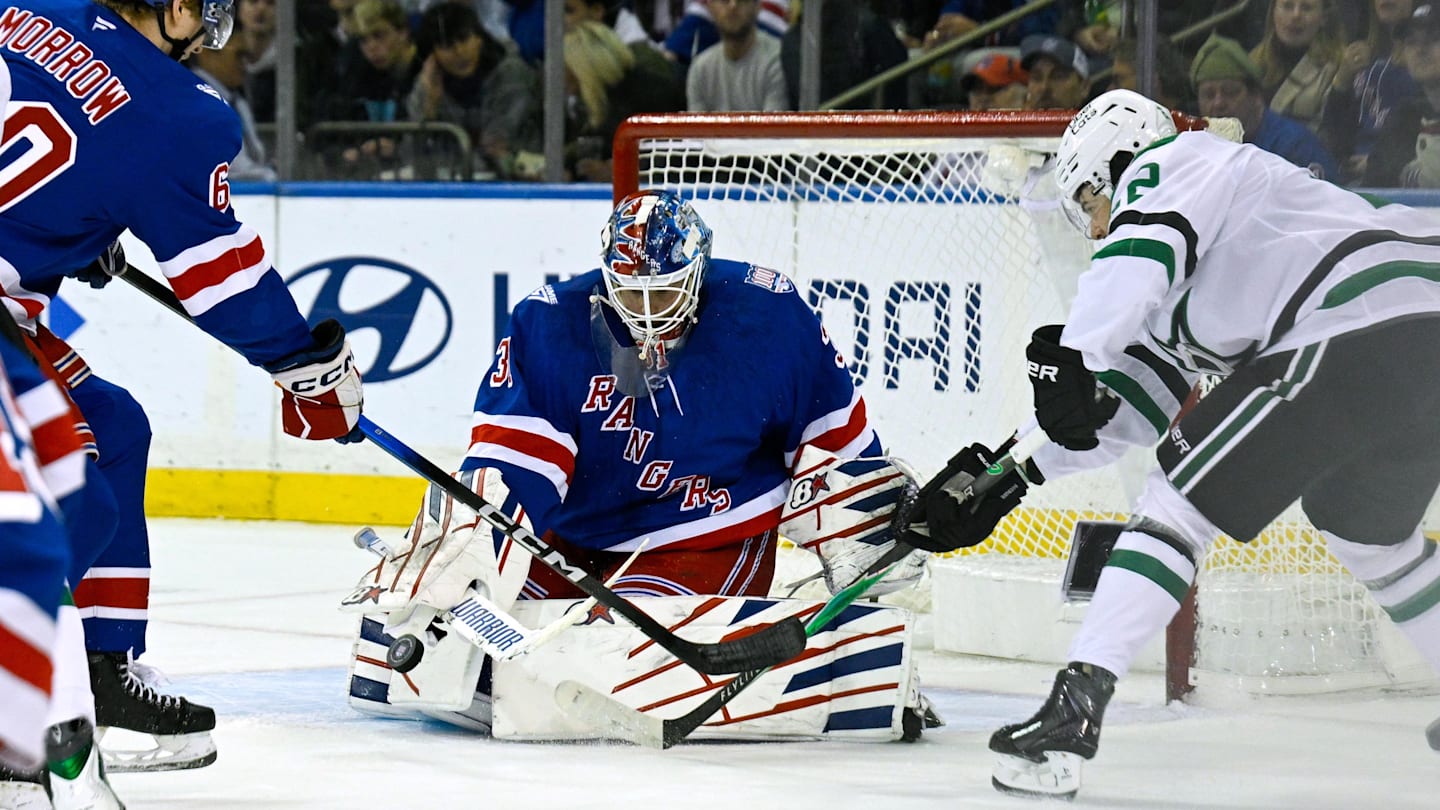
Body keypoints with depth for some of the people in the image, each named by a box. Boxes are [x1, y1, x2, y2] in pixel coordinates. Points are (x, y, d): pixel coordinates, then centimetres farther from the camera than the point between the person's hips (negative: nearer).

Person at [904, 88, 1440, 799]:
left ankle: (1076, 708, -14)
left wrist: (1074, 358, -23)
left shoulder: (1171, 163, 7)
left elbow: (1139, 252, -16)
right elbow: (1135, 393, 29)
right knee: (1371, 532, 31)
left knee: (1182, 501, -6)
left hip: (1355, 333, -10)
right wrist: (1014, 473, 25)